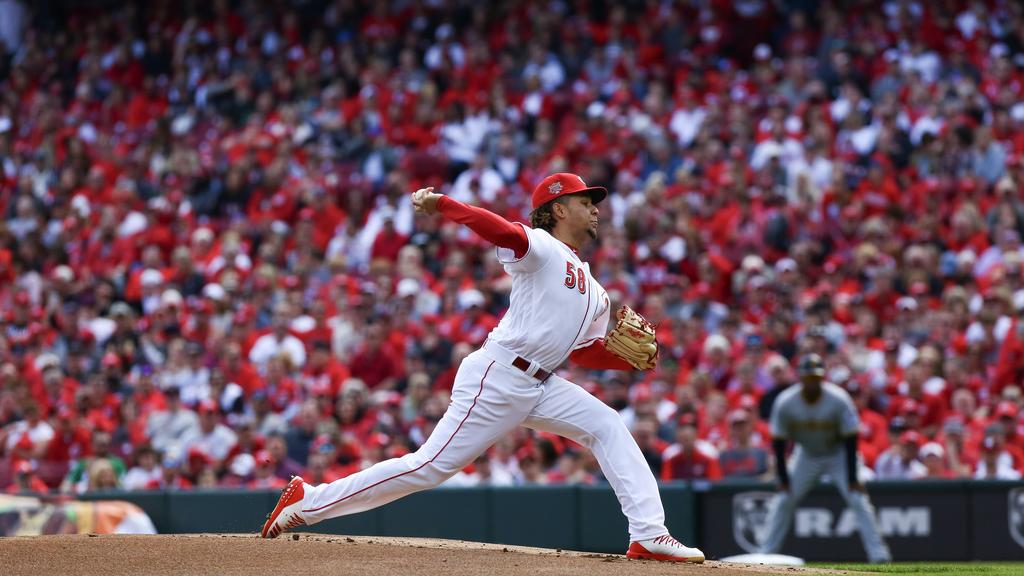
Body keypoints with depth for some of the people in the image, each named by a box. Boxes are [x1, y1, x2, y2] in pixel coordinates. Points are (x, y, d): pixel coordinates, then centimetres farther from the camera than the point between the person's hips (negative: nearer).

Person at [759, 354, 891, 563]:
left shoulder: (839, 400, -25)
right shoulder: (785, 403, -21)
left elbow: (850, 440, -20)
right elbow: (778, 443, -12)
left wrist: (852, 479, -22)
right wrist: (783, 480, -14)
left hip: (838, 454, -2)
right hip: (806, 455, 2)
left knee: (858, 500, -15)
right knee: (783, 501, -3)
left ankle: (878, 554, -14)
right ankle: (767, 552, 6)